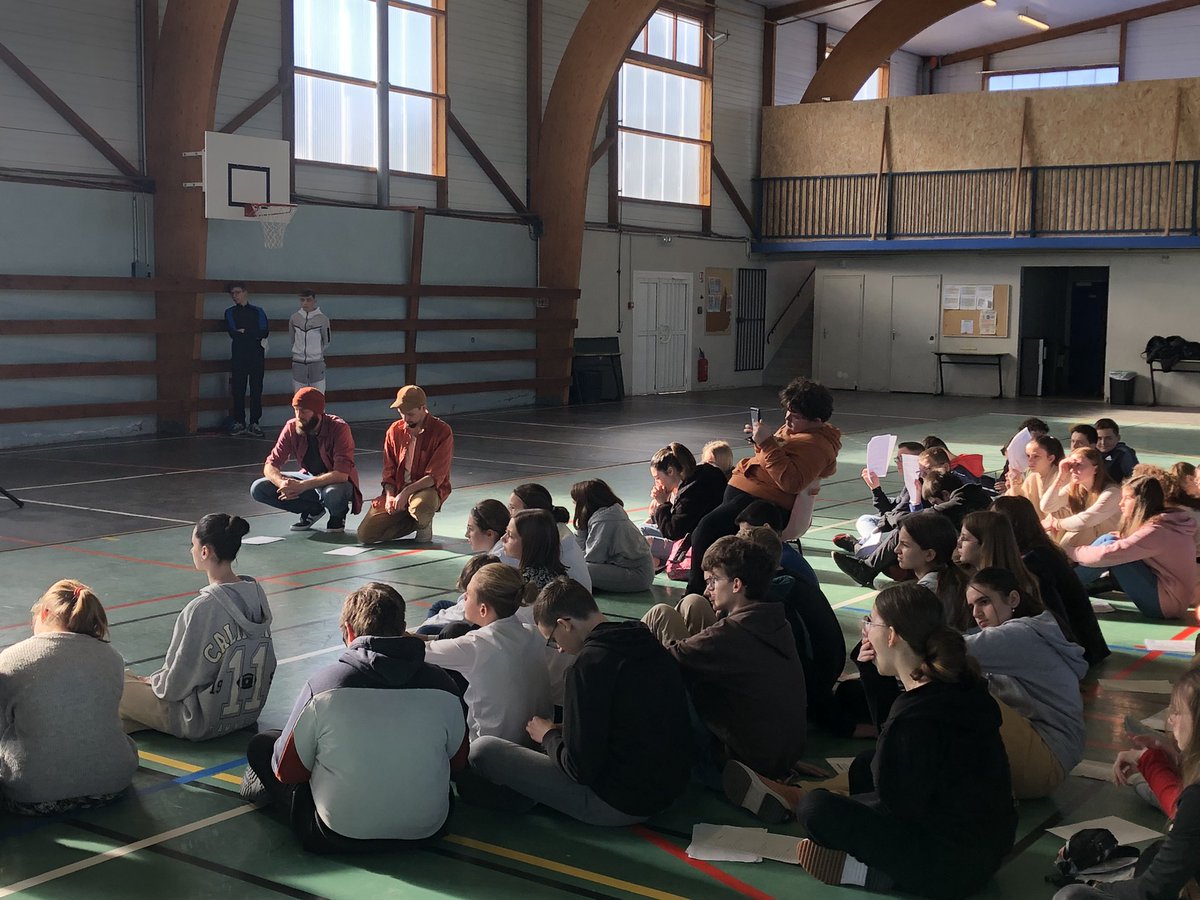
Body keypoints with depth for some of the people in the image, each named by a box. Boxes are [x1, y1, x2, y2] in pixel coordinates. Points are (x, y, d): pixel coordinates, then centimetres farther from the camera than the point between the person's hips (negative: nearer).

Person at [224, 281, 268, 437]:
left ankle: (254, 423, 0)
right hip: (238, 356, 1)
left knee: (256, 389, -3)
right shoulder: (230, 313, 13)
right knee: (238, 390, -2)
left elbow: (265, 332, -1)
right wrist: (253, 334, -5)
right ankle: (239, 422, 5)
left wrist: (244, 332, -7)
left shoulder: (258, 311, 12)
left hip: (256, 356, 0)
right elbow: (233, 333, -2)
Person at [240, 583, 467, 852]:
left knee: (261, 745, 17)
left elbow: (287, 770, -4)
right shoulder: (443, 686, -10)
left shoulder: (322, 685, -16)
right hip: (429, 829, 4)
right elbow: (457, 762, 6)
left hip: (339, 836, -3)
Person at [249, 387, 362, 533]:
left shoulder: (339, 428, -25)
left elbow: (341, 474, -32)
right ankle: (313, 509, 4)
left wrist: (302, 486, -39)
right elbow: (270, 466, -11)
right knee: (258, 489, -13)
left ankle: (338, 514, -3)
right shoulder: (291, 427, -12)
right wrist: (282, 483, -34)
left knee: (333, 494, -42)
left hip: (337, 482, -5)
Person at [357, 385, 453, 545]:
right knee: (365, 534, -12)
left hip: (428, 489, -4)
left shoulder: (442, 432, -13)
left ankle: (424, 525, -3)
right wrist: (389, 495, -11)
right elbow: (389, 471, 8)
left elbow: (435, 476, -18)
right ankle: (411, 522, 12)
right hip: (397, 490, 4)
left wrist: (406, 492, -28)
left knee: (420, 508, -42)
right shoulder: (395, 430, 3)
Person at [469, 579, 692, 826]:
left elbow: (580, 768, -18)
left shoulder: (591, 663, -20)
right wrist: (558, 732, 19)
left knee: (482, 749, -6)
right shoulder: (650, 645, 4)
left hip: (620, 805, -9)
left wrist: (548, 735, 3)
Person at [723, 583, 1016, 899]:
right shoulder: (952, 682, 2)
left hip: (954, 866, -10)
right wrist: (872, 666, 8)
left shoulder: (917, 718, -27)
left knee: (818, 811, -13)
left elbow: (899, 805, -19)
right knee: (865, 766, 22)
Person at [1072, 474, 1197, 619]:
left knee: (1109, 545, -16)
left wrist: (1070, 552, -12)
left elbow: (1107, 554, -25)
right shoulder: (1163, 522, 8)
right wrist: (1123, 540, -4)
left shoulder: (1156, 531, -20)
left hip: (1165, 604, -9)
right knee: (1109, 540, 1)